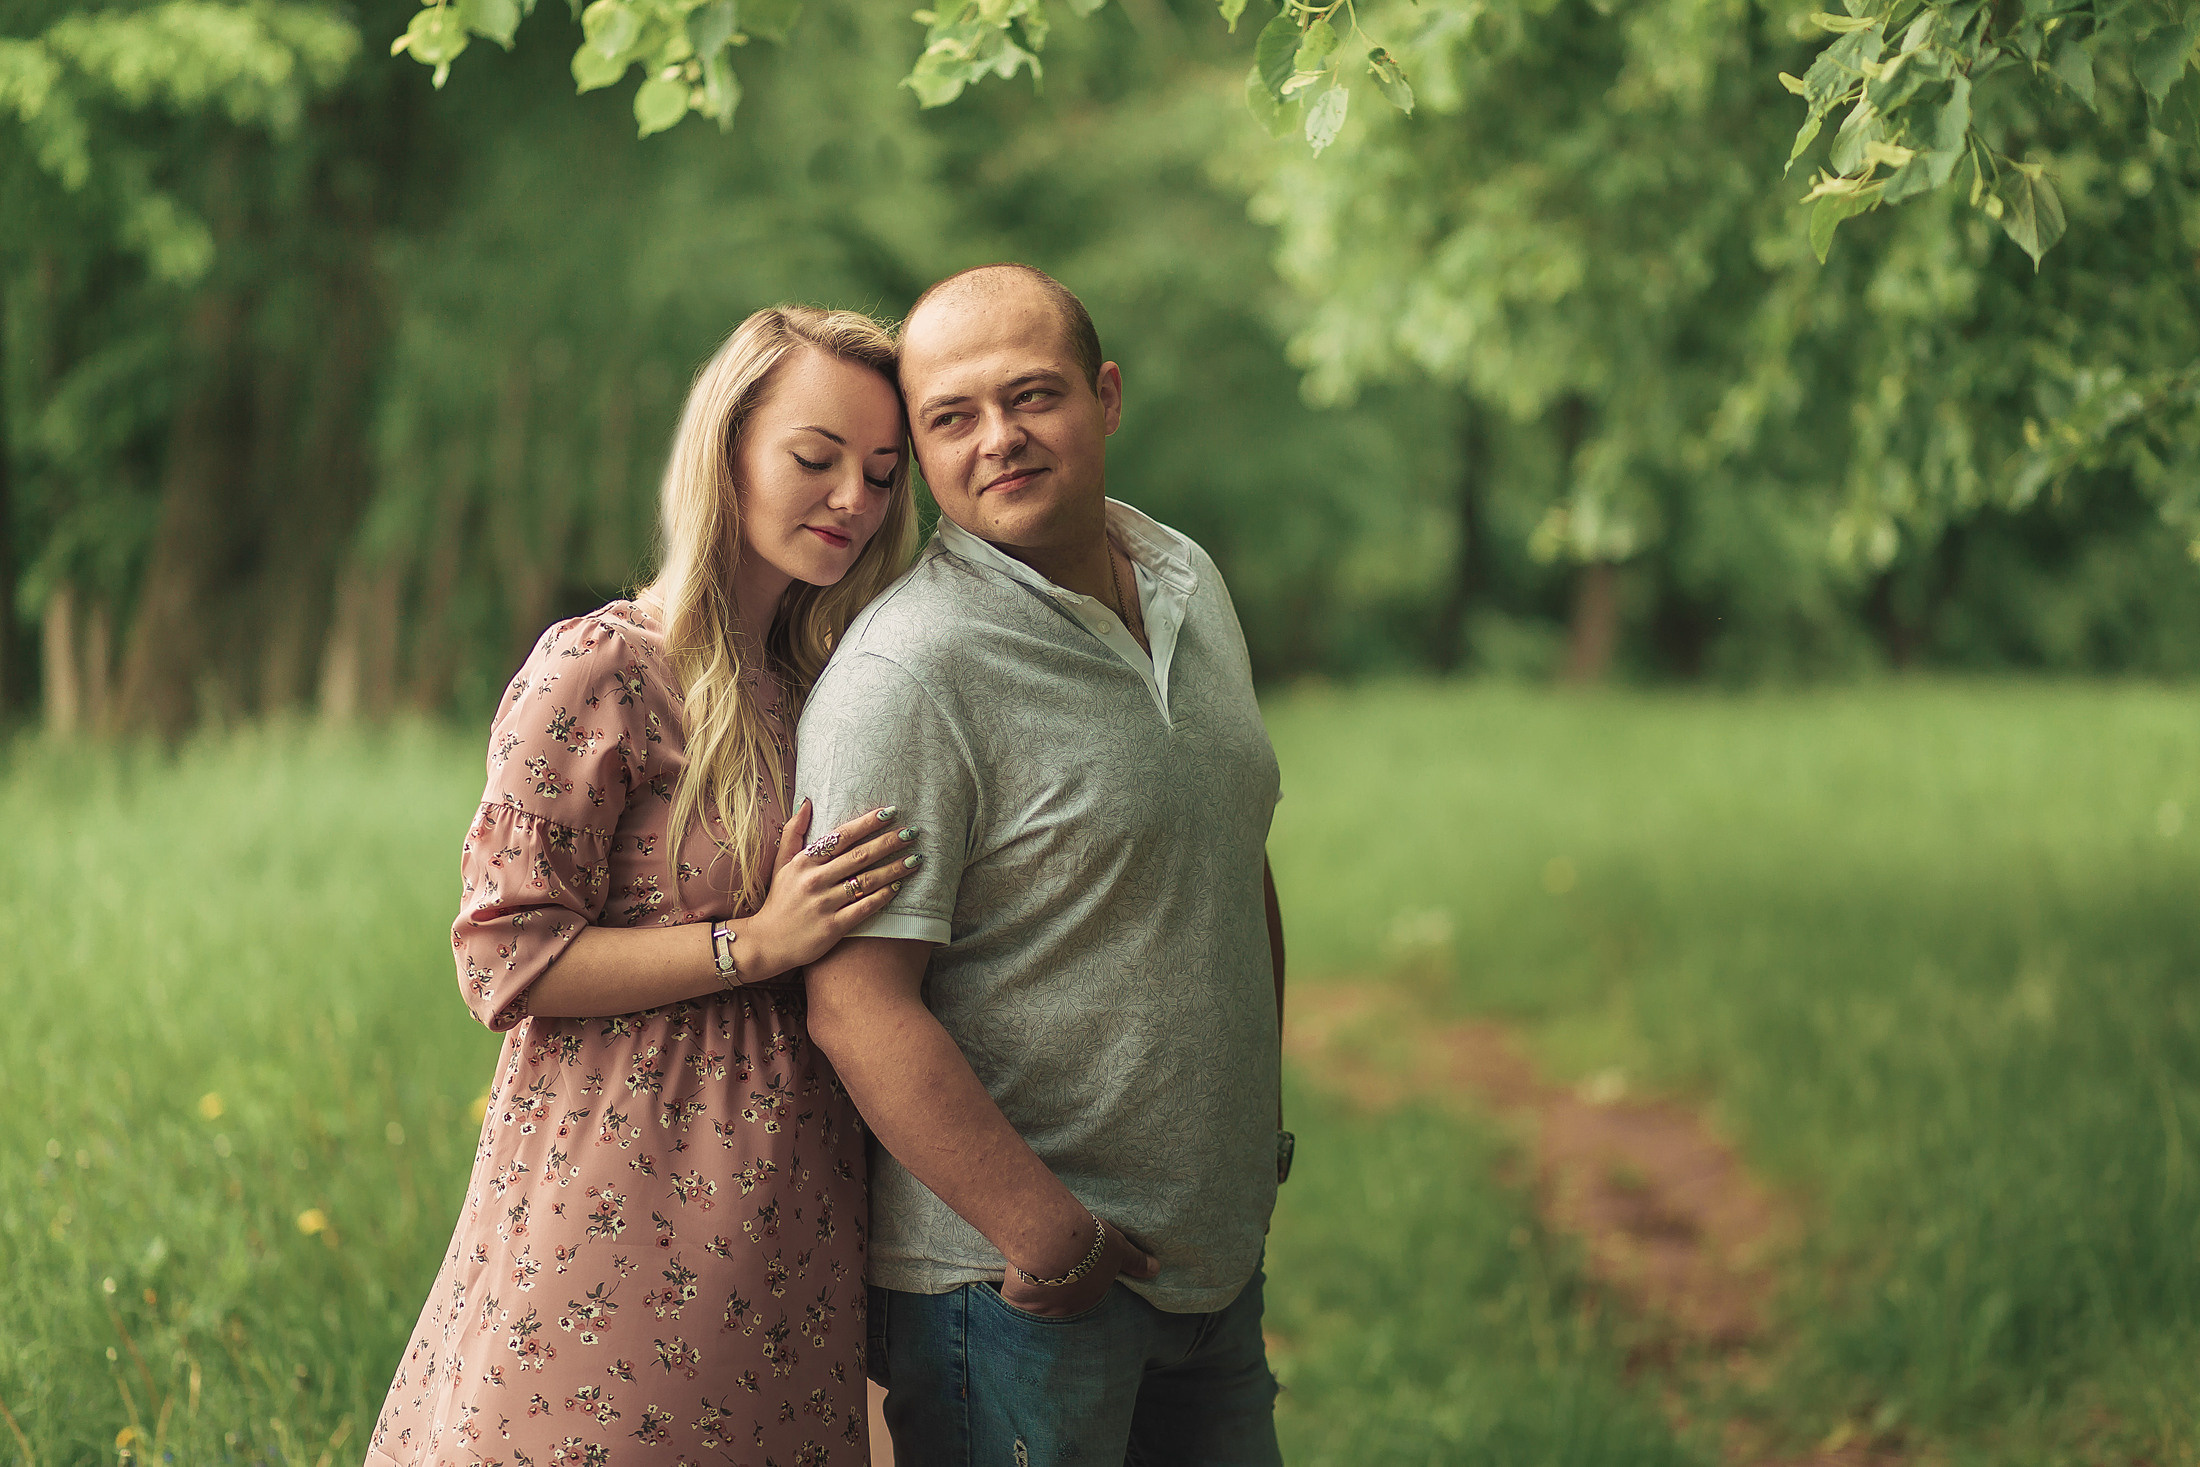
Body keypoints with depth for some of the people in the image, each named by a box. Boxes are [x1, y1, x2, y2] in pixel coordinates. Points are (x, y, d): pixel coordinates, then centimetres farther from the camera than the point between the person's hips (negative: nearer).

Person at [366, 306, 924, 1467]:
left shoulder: (816, 684, 13)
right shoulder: (598, 671, -9)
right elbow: (505, 962, -13)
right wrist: (753, 943, -18)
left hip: (790, 1217, 7)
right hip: (629, 1212, -6)